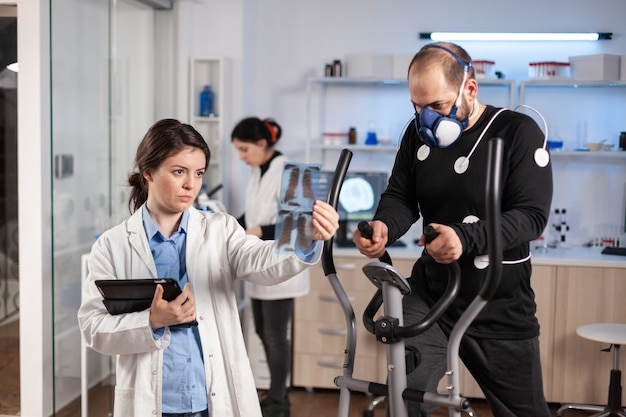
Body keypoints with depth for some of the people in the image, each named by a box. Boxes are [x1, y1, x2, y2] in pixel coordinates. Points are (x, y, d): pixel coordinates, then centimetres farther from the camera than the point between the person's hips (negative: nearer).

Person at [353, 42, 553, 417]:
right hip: (429, 293, 3)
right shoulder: (420, 134, 2)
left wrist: (465, 237, -35)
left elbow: (532, 214, -18)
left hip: (500, 307, -3)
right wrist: (384, 226, -20)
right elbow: (400, 197, 5)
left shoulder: (519, 132, -13)